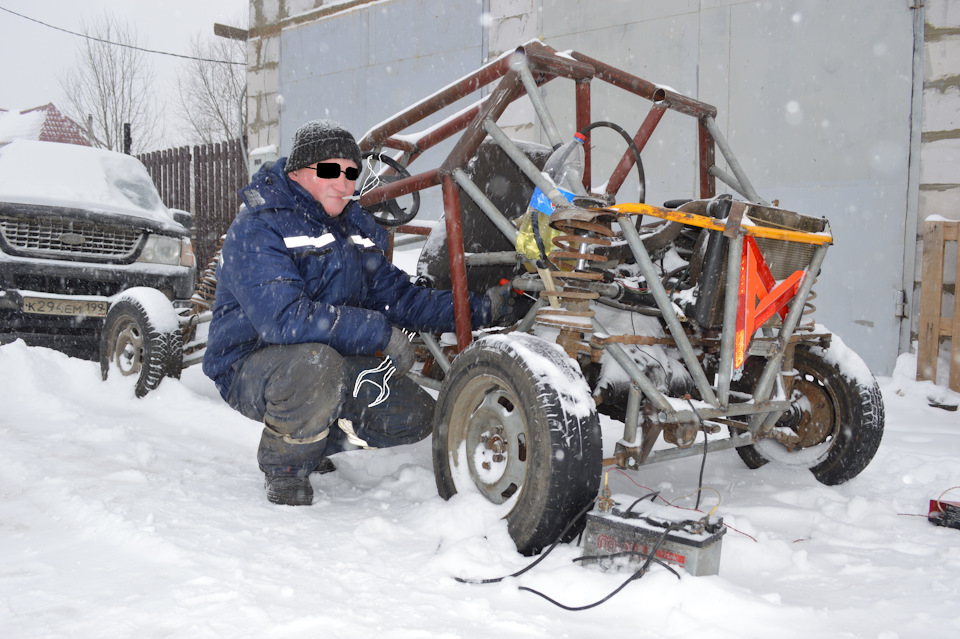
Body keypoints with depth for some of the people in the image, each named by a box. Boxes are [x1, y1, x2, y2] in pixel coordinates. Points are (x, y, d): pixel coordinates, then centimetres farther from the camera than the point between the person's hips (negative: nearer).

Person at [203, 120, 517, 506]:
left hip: (334, 362, 7)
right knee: (317, 363, -39)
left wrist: (481, 309, -3)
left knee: (415, 415, -2)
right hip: (250, 368, -7)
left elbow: (398, 297, 8)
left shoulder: (354, 228, 7)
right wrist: (380, 332, -29)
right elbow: (282, 317, -32)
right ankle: (283, 467, -11)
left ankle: (312, 444, 19)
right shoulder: (258, 229, -18)